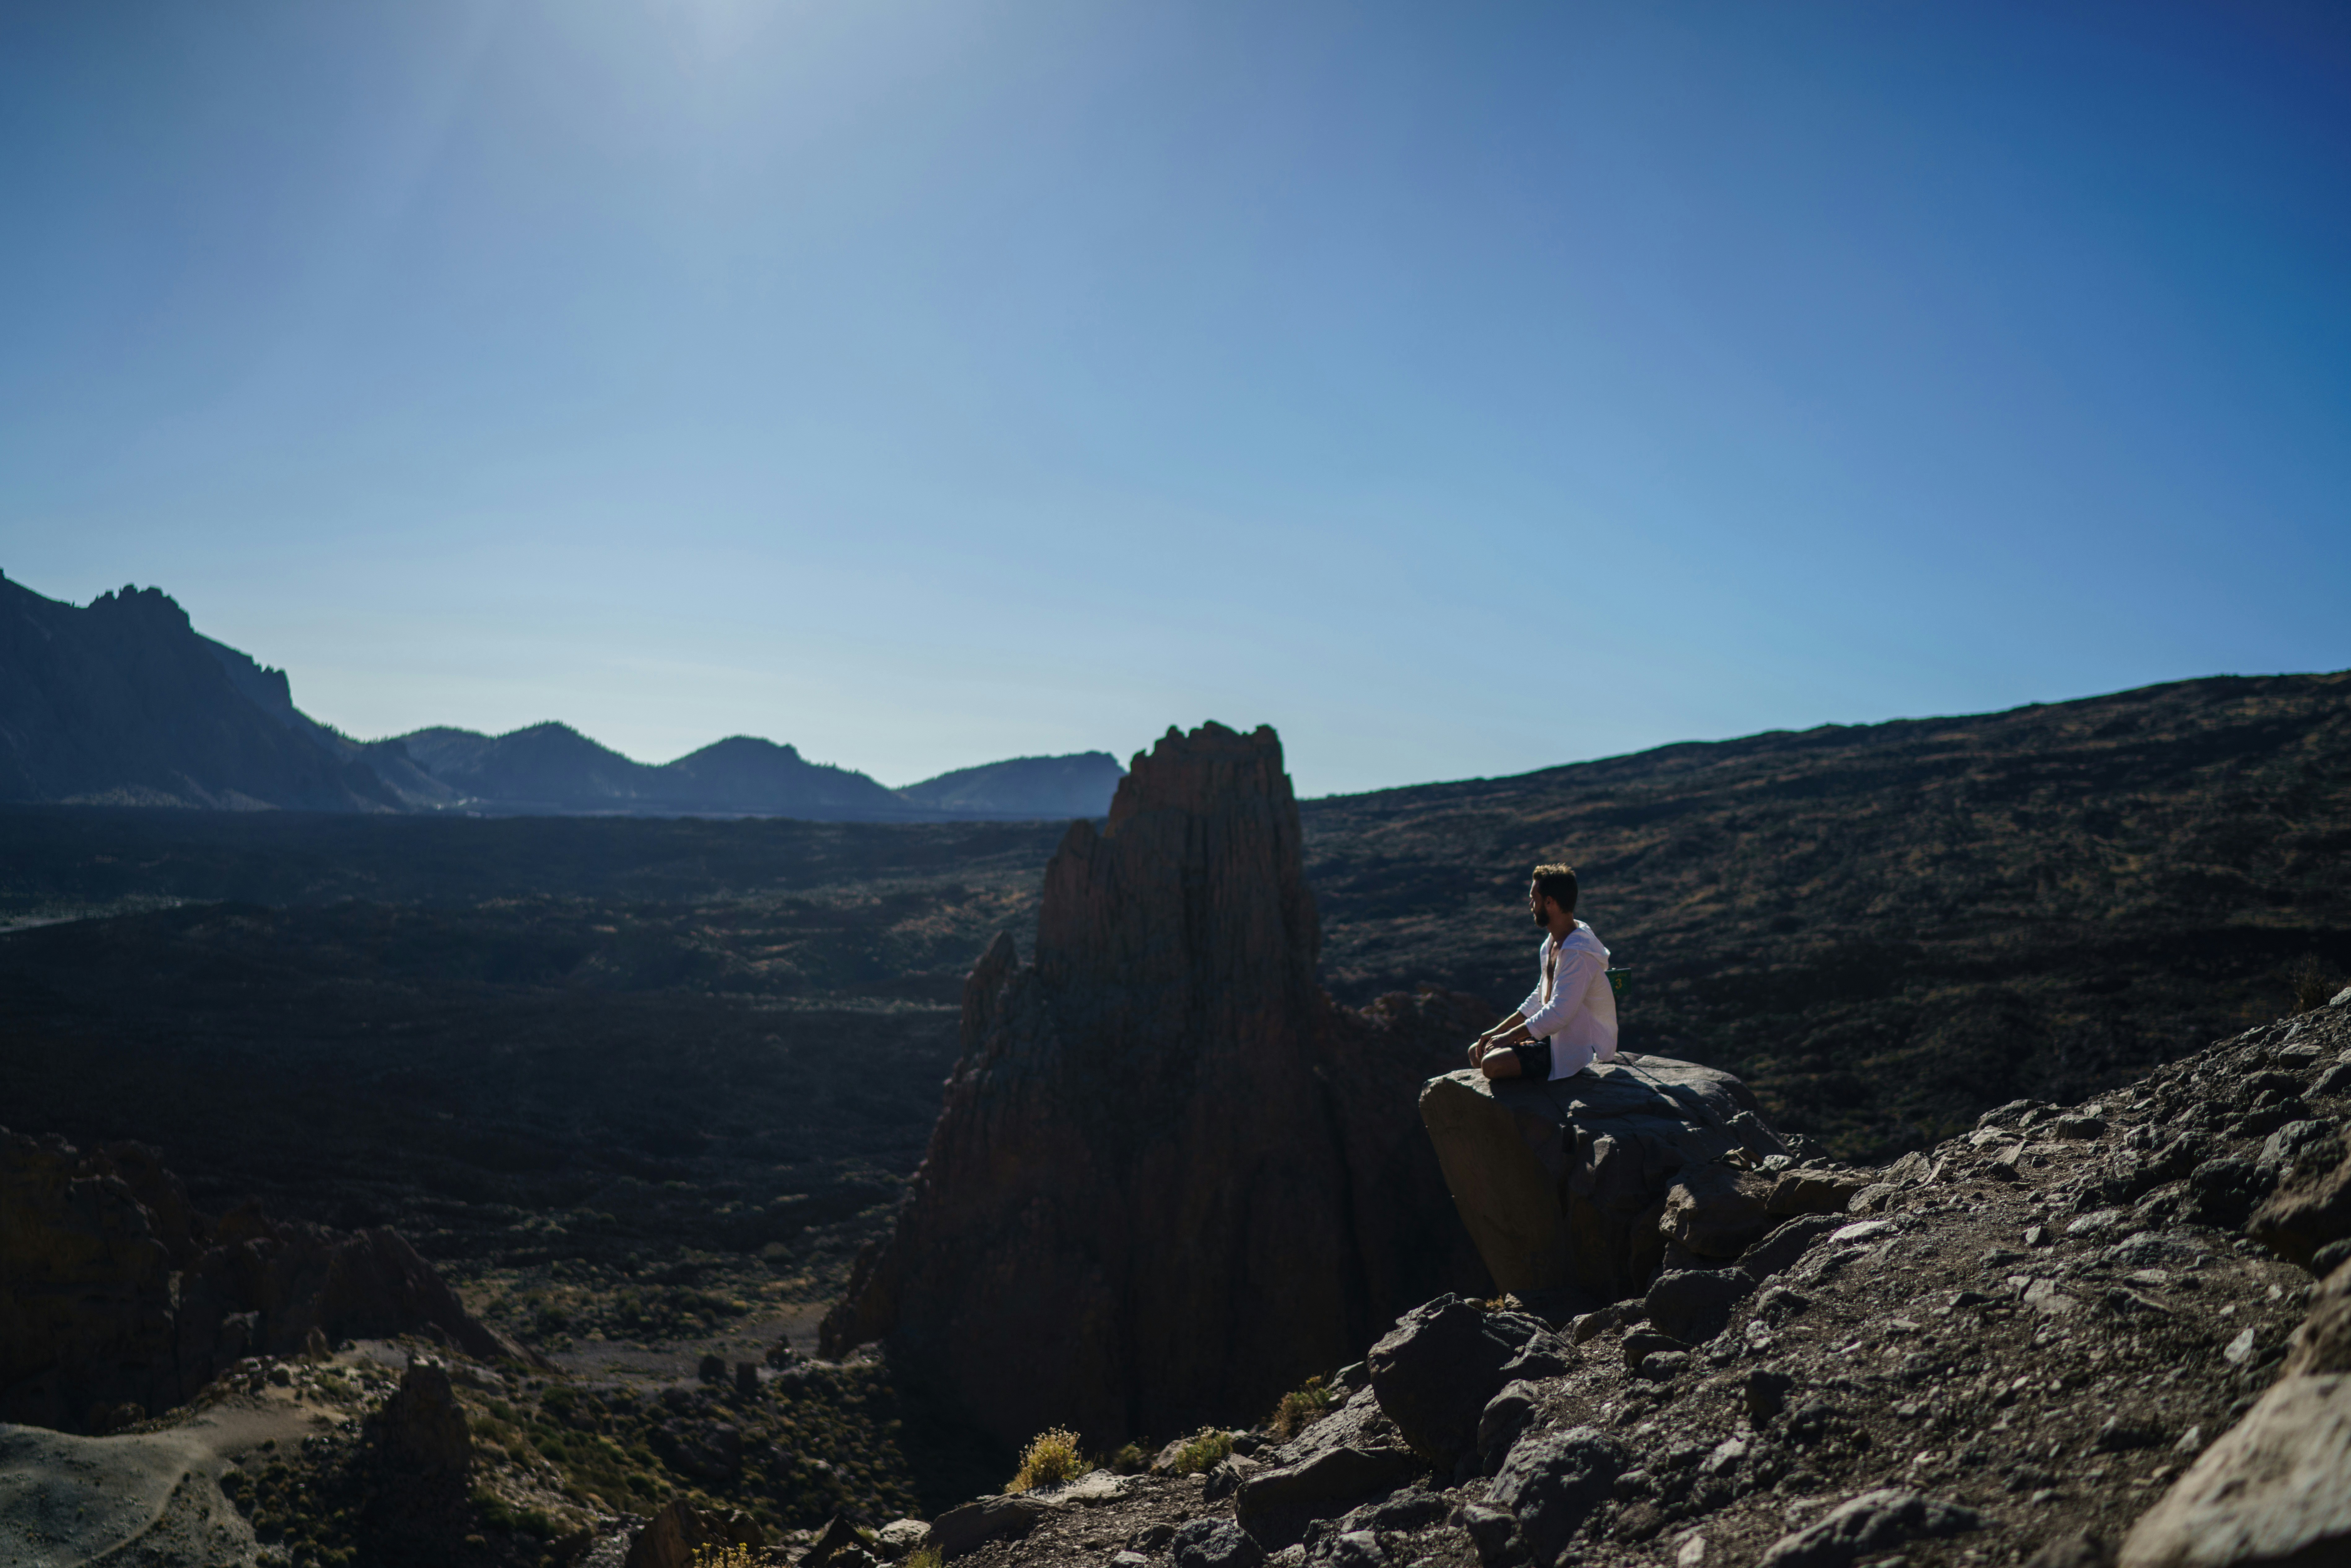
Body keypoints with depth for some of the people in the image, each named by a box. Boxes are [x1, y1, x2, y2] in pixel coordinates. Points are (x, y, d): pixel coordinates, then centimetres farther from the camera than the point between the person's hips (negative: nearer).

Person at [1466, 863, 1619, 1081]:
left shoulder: (1578, 954, -26)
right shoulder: (1553, 942, 8)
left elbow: (1558, 1015, -29)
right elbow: (1540, 999, 16)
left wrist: (1509, 1036, -18)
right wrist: (1498, 1031, 9)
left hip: (1580, 1050, -10)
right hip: (1555, 1035, 10)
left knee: (1492, 1064, -24)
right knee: (1477, 1053, 6)